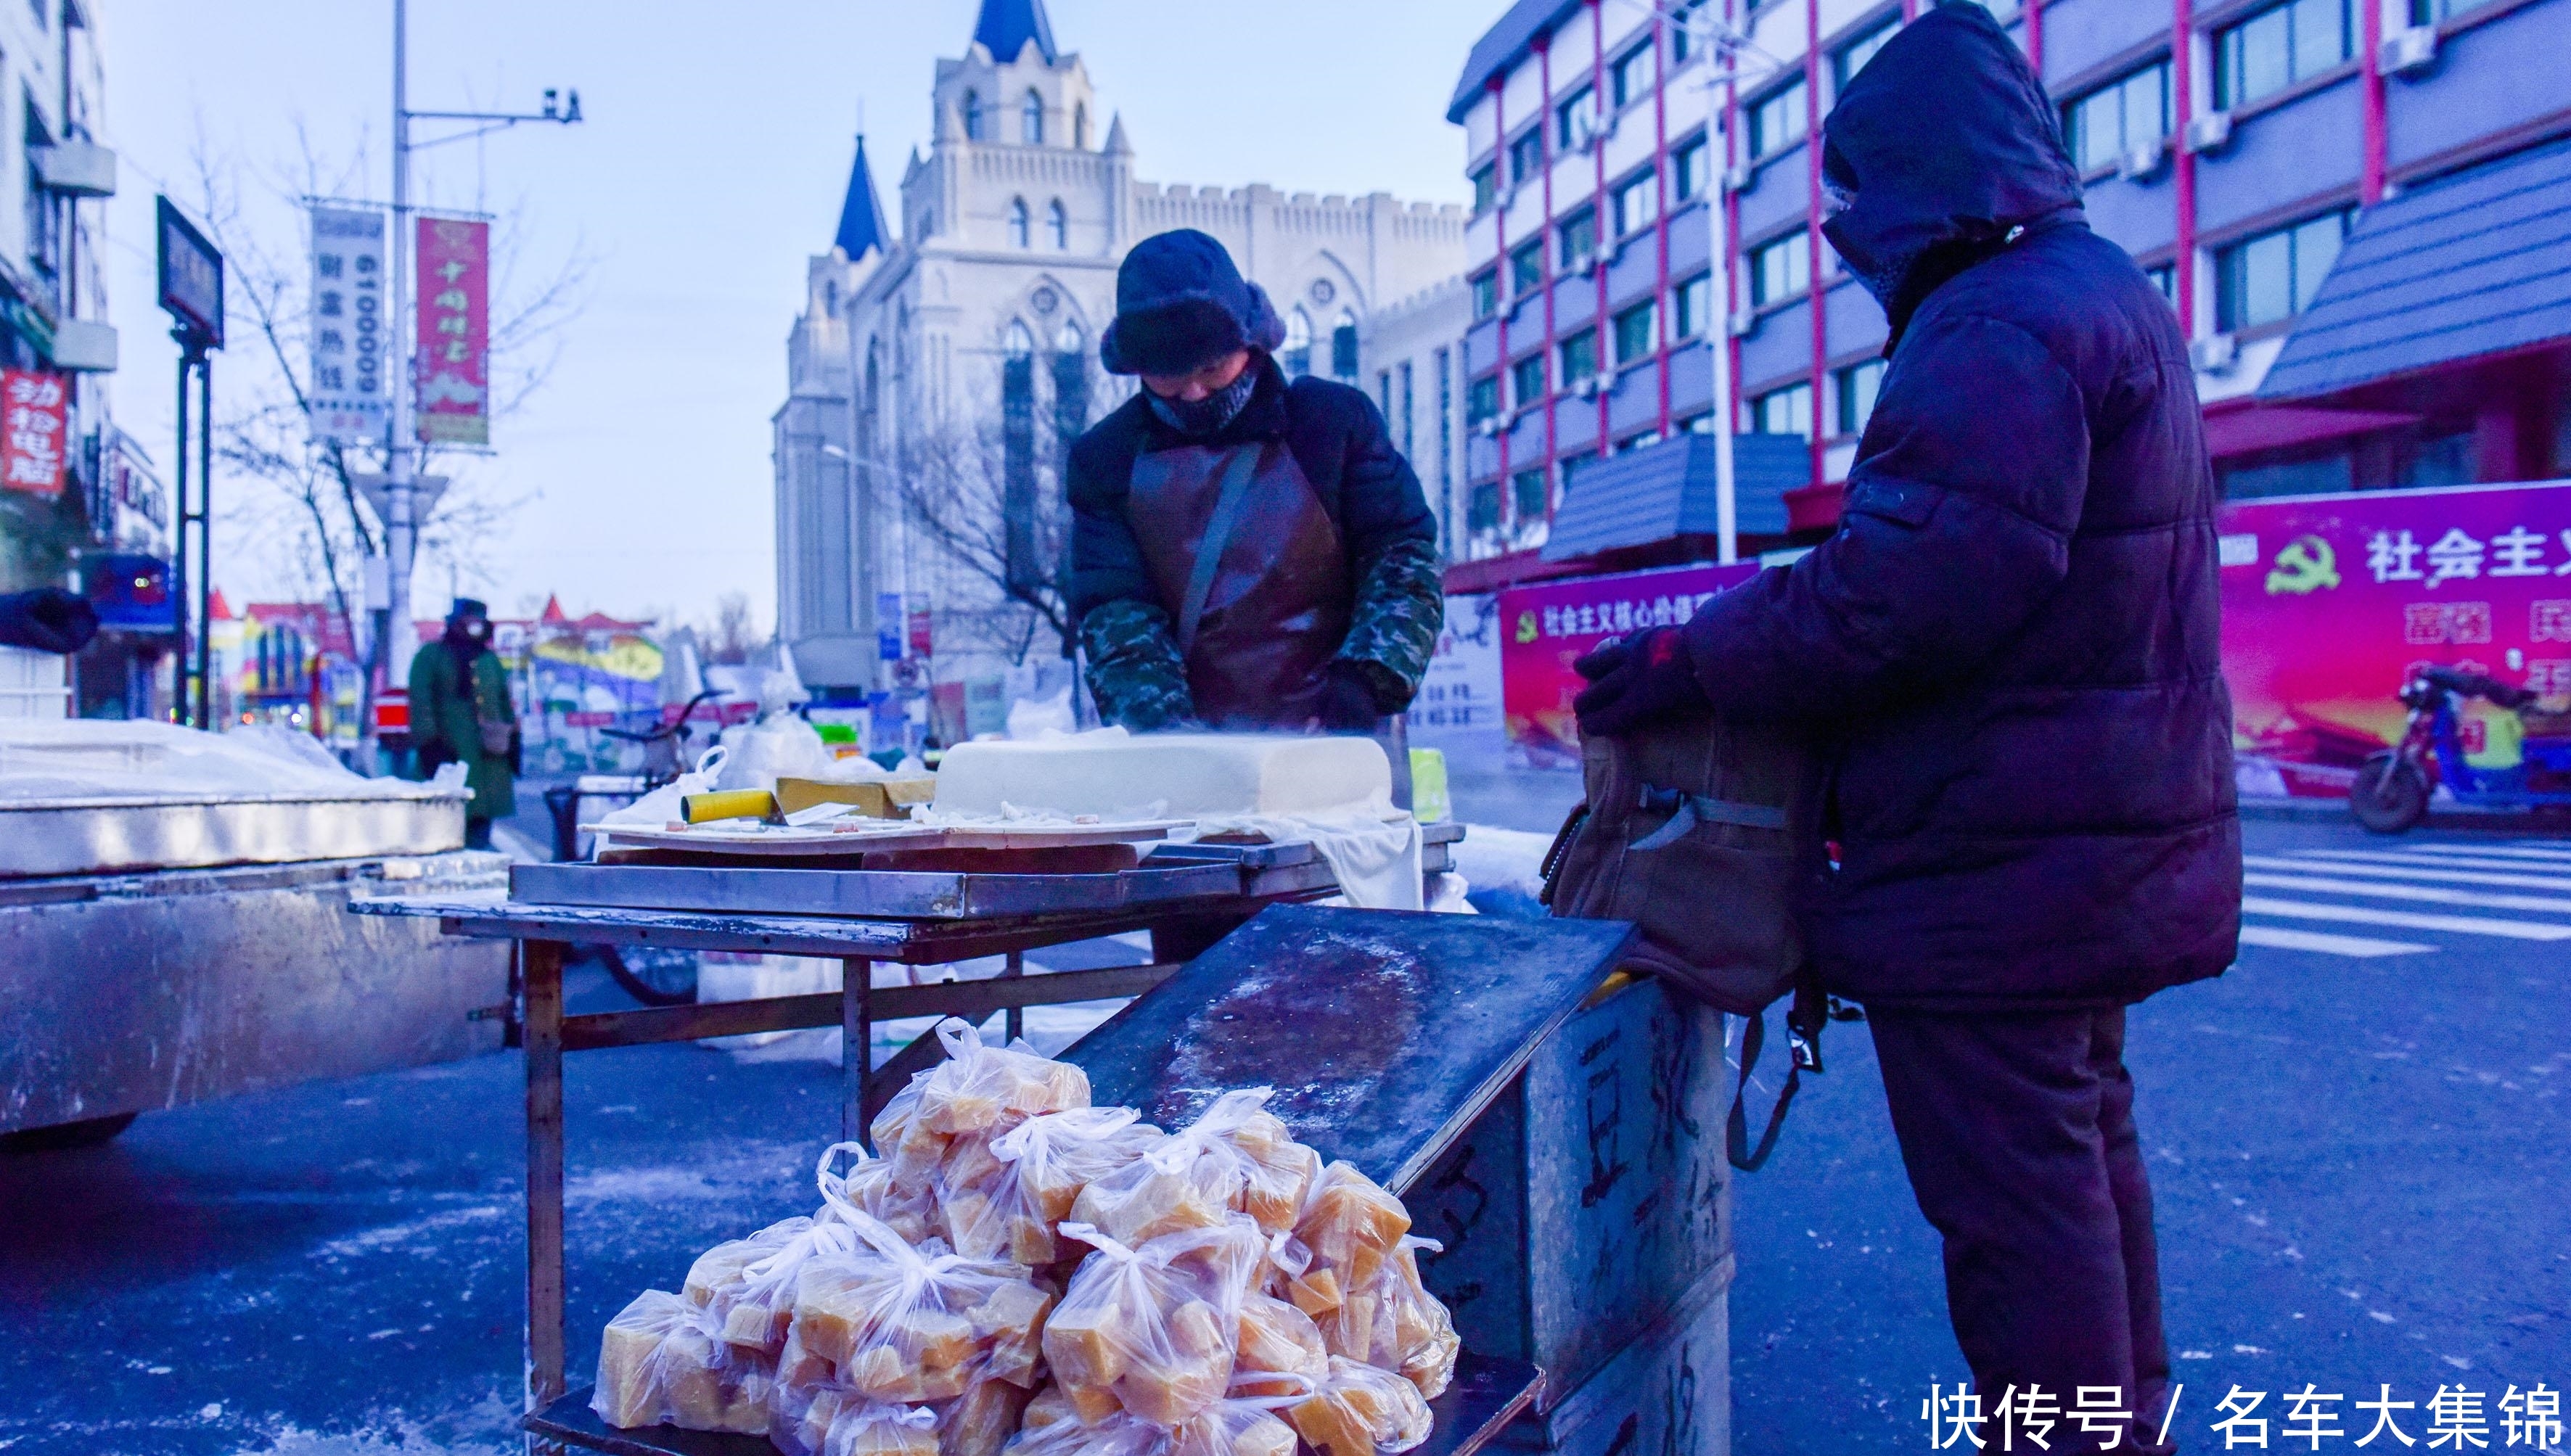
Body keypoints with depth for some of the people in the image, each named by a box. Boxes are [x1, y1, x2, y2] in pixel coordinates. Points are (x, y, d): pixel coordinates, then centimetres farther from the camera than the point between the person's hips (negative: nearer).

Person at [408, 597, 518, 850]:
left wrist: (511, 734, 14)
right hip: (450, 750, -6)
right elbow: (420, 703, -4)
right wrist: (430, 741, -13)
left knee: (482, 819, 4)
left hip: (488, 753, 6)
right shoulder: (430, 656, 3)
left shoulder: (490, 659, 21)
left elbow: (505, 702, 24)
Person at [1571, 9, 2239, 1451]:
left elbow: (1909, 590, -28)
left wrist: (1689, 659, -16)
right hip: (2107, 834, 12)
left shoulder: (1996, 328, -19)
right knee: (2086, 1142, 24)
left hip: (1995, 866, -12)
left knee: (2017, 1192, -2)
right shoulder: (2107, 295, 16)